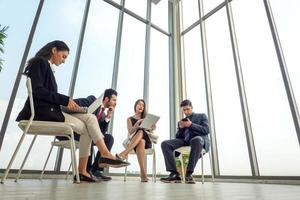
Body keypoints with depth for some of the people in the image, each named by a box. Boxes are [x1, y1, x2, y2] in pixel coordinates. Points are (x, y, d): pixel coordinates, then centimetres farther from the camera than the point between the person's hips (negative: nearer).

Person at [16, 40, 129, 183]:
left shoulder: (48, 67, 24)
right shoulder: (40, 62, -2)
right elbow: (37, 91, -16)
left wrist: (66, 102, 0)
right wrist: (65, 100, -18)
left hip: (51, 110, 8)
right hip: (42, 111, -8)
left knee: (90, 118, -9)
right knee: (85, 128, -17)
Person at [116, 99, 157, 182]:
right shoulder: (130, 119, 18)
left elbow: (150, 132, 14)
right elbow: (130, 132, 1)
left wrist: (152, 129, -10)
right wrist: (137, 123, -15)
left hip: (147, 141, 1)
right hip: (134, 142, -1)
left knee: (141, 132, -36)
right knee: (141, 142, -41)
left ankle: (124, 154, -48)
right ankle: (143, 173, -53)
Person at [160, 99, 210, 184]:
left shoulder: (201, 116, 19)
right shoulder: (181, 122, 28)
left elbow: (206, 130, 3)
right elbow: (177, 137, 21)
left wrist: (191, 125, -6)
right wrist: (180, 128, 1)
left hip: (198, 138, -4)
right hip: (184, 140, 4)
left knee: (196, 140, -42)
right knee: (165, 144, -22)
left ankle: (188, 173, -34)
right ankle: (174, 174, -24)